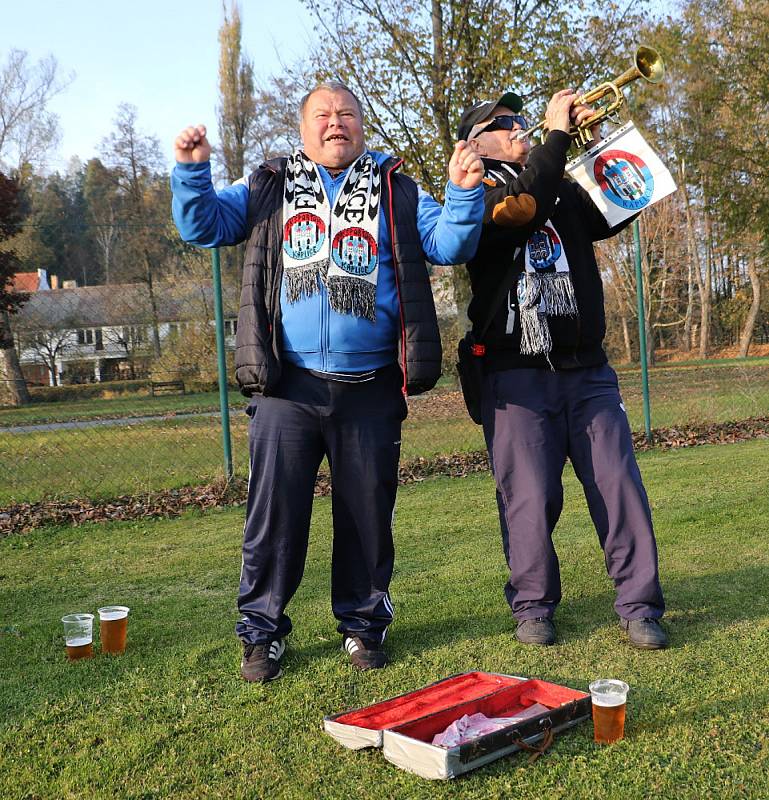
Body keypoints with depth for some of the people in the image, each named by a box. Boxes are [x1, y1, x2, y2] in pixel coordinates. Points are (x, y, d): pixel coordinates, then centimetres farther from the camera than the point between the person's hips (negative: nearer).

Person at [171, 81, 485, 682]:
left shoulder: (396, 193, 11)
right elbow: (202, 225, 8)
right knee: (275, 511, 3)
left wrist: (465, 193, -13)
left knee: (368, 511, 9)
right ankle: (262, 630, 19)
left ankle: (363, 624, 26)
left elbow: (448, 244, 3)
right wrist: (193, 169, -8)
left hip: (371, 389, 1)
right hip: (288, 385, 0)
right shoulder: (268, 189, 12)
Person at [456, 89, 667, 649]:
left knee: (620, 486, -1)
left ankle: (639, 605, 7)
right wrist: (557, 132, -8)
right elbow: (521, 207, -15)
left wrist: (598, 142, 5)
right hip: (516, 376, -4)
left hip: (587, 370, 4)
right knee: (529, 497, -3)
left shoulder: (564, 192, 21)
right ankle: (534, 606, 14)